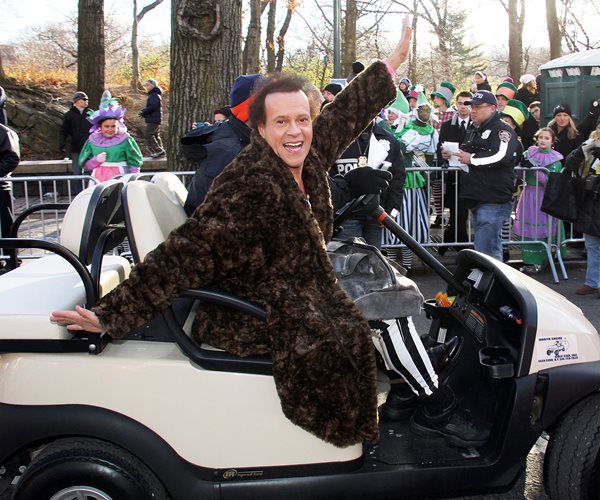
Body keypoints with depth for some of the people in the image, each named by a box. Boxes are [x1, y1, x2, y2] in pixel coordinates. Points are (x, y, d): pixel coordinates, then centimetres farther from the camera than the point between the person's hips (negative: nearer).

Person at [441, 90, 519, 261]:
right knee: (492, 247, 17)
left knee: (485, 249, -15)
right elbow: (466, 156, 36)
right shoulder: (473, 131, 23)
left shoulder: (502, 130, -7)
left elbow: (501, 156, -25)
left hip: (493, 200, -10)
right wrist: (452, 155, 13)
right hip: (476, 199, 10)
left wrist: (472, 158, -17)